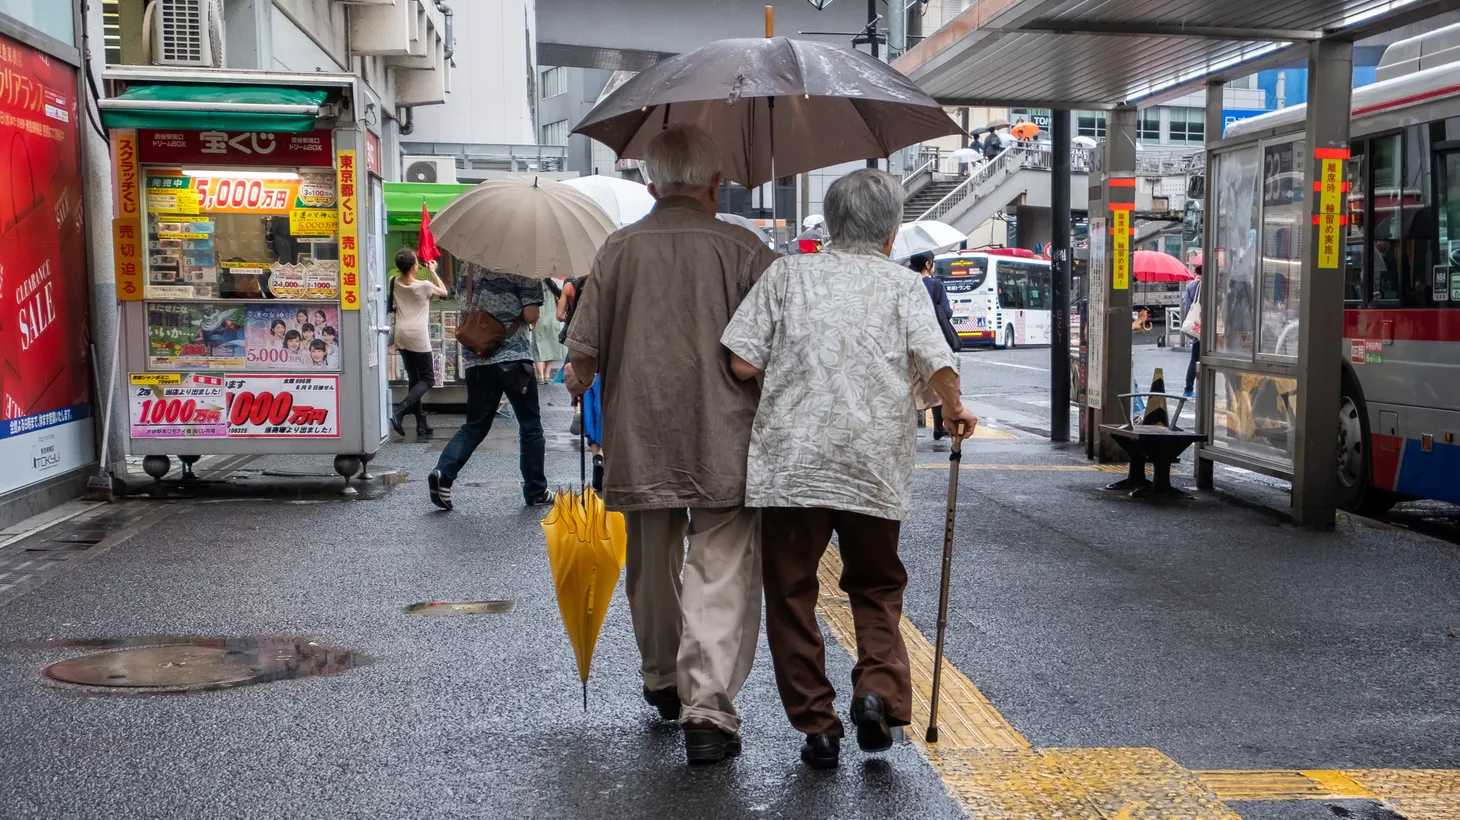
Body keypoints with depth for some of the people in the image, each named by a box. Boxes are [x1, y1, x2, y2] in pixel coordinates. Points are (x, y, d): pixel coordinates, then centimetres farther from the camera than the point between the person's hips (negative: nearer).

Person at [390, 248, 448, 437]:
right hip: (418, 338, -6)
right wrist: (432, 271, 17)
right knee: (428, 379, 4)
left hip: (402, 337, 6)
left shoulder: (396, 283, 3)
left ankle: (421, 424, 12)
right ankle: (400, 409, -18)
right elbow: (443, 291, 10)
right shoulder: (424, 286, -10)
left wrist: (422, 271, 25)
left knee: (414, 379, 13)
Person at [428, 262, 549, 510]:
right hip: (513, 357, -5)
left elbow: (462, 309, 17)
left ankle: (443, 473, -8)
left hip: (475, 359, 5)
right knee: (530, 426, 9)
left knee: (475, 425, 13)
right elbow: (530, 315, -11)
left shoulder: (467, 268, 10)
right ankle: (536, 492, 15)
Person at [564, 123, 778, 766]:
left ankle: (663, 683, 38)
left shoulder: (619, 249, 3)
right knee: (721, 574, -2)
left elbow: (584, 349, 3)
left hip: (639, 442, 3)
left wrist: (579, 384, 24)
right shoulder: (743, 249, -3)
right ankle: (708, 707, -14)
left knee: (652, 569, 19)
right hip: (723, 444, -3)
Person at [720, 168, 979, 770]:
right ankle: (880, 687, -2)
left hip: (790, 462, 0)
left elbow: (742, 364, -3)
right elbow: (938, 364, -8)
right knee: (876, 586, 19)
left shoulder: (787, 274, 5)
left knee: (791, 593, 10)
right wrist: (954, 412, 11)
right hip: (876, 467, 1)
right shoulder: (903, 284, 4)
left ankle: (815, 725, 9)